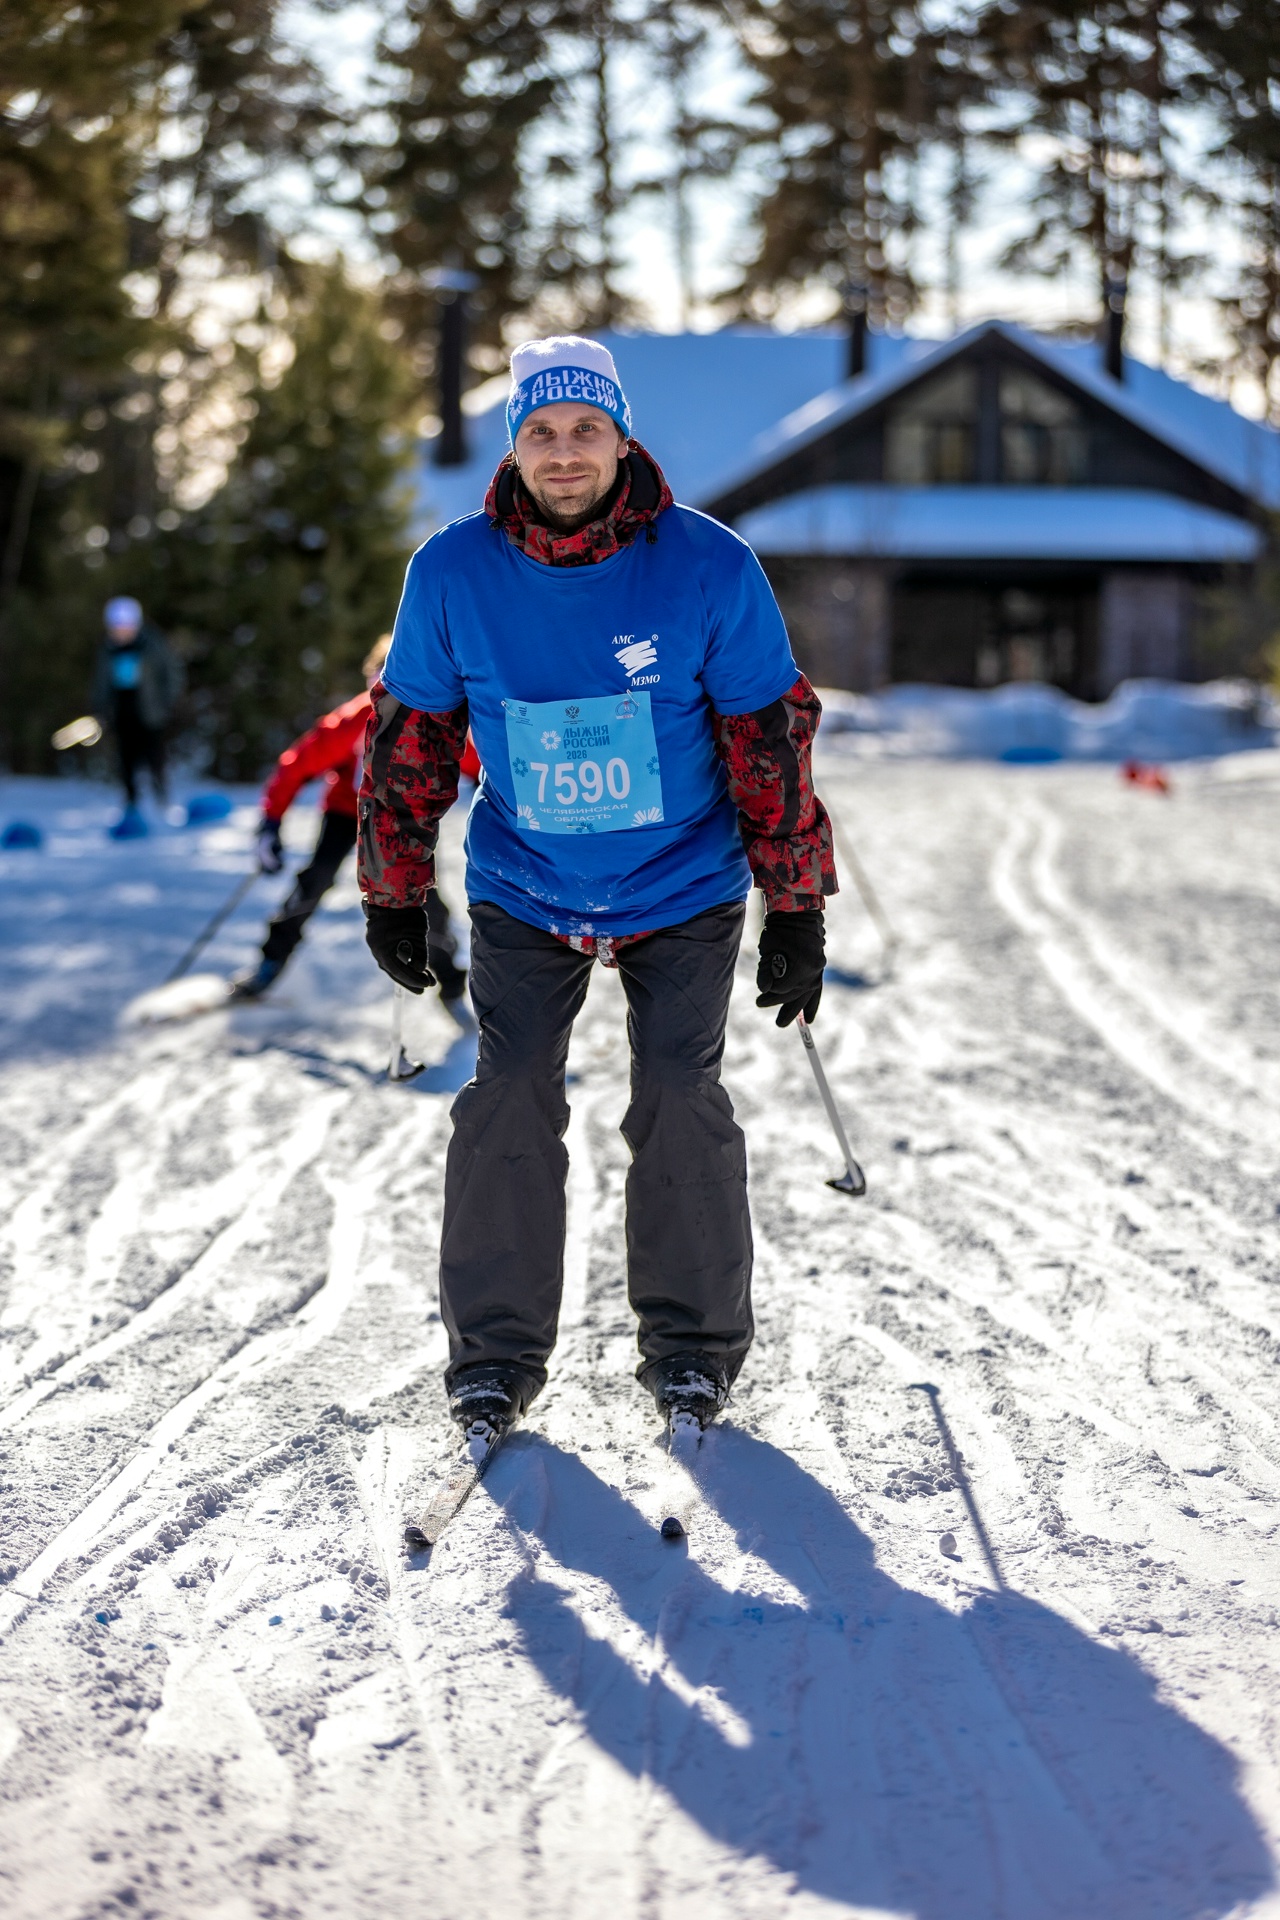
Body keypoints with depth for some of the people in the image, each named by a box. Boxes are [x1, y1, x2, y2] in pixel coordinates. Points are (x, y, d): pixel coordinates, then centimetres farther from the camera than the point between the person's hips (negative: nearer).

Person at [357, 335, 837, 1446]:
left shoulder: (708, 568, -15)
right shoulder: (454, 575, -11)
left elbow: (771, 738, -8)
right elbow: (411, 734, 2)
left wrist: (796, 911, -7)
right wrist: (394, 893, 5)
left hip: (683, 893, -1)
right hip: (524, 895, 1)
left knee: (679, 1106, -6)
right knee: (509, 1105, -6)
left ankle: (693, 1346, 12)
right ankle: (497, 1350, 8)